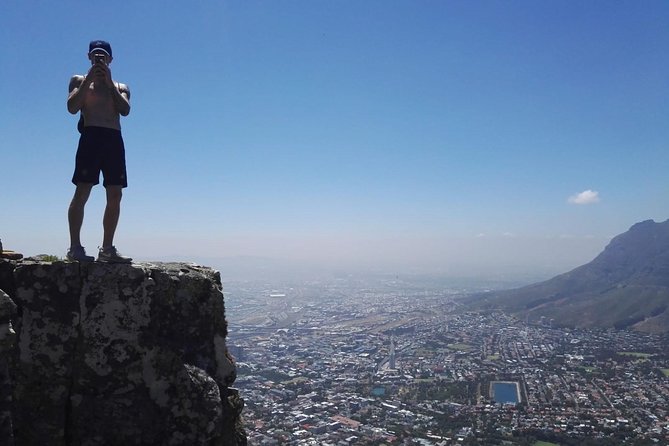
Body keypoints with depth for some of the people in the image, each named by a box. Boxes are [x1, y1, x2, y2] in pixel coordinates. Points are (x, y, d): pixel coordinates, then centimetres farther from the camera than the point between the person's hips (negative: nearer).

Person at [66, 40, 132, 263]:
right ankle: (75, 247, -12)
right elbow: (72, 107, -1)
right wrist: (89, 79, -3)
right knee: (82, 191, -12)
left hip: (115, 140, 3)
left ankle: (107, 249, 0)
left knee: (115, 195, -3)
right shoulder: (79, 80, 17)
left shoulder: (120, 87, 23)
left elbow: (125, 110, 3)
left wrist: (109, 82, -2)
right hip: (91, 136, -3)